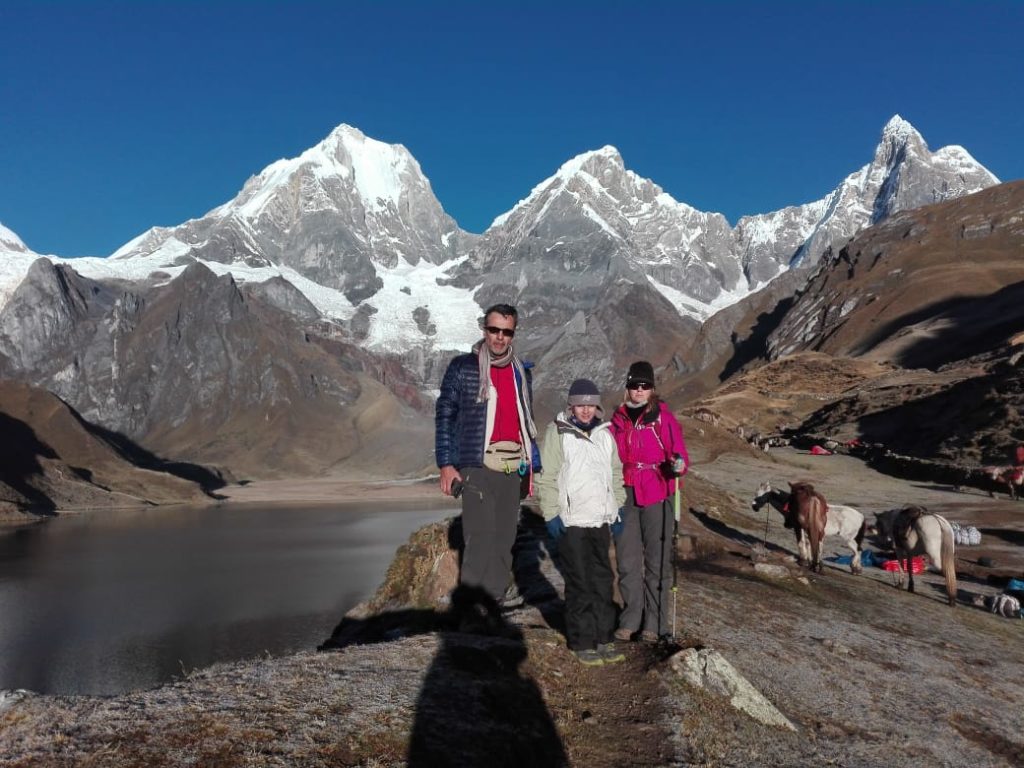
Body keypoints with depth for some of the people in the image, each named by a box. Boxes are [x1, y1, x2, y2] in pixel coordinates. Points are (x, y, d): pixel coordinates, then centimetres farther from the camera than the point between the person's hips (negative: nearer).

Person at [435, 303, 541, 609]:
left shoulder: (521, 372, 15)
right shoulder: (463, 367, 1)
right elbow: (444, 415, 0)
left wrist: (532, 461, 15)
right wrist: (446, 464, -7)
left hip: (512, 469, 5)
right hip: (476, 467, -5)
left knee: (504, 543, 8)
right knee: (480, 541, -11)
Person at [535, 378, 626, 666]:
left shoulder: (604, 433, 10)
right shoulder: (558, 432, -6)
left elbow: (616, 473, 18)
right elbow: (547, 477, -8)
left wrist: (618, 507, 15)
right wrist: (552, 513, -12)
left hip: (601, 519, 6)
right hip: (571, 521, -5)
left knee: (604, 580, 12)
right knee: (580, 584, 1)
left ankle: (604, 638, 24)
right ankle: (582, 642, 13)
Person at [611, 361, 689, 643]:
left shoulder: (664, 417, -1)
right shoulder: (618, 418, 10)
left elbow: (678, 454, -5)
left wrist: (678, 465, -25)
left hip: (656, 496, -3)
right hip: (626, 496, 4)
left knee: (657, 561, 2)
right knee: (627, 561, 8)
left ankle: (655, 623, 12)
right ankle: (630, 619, 19)